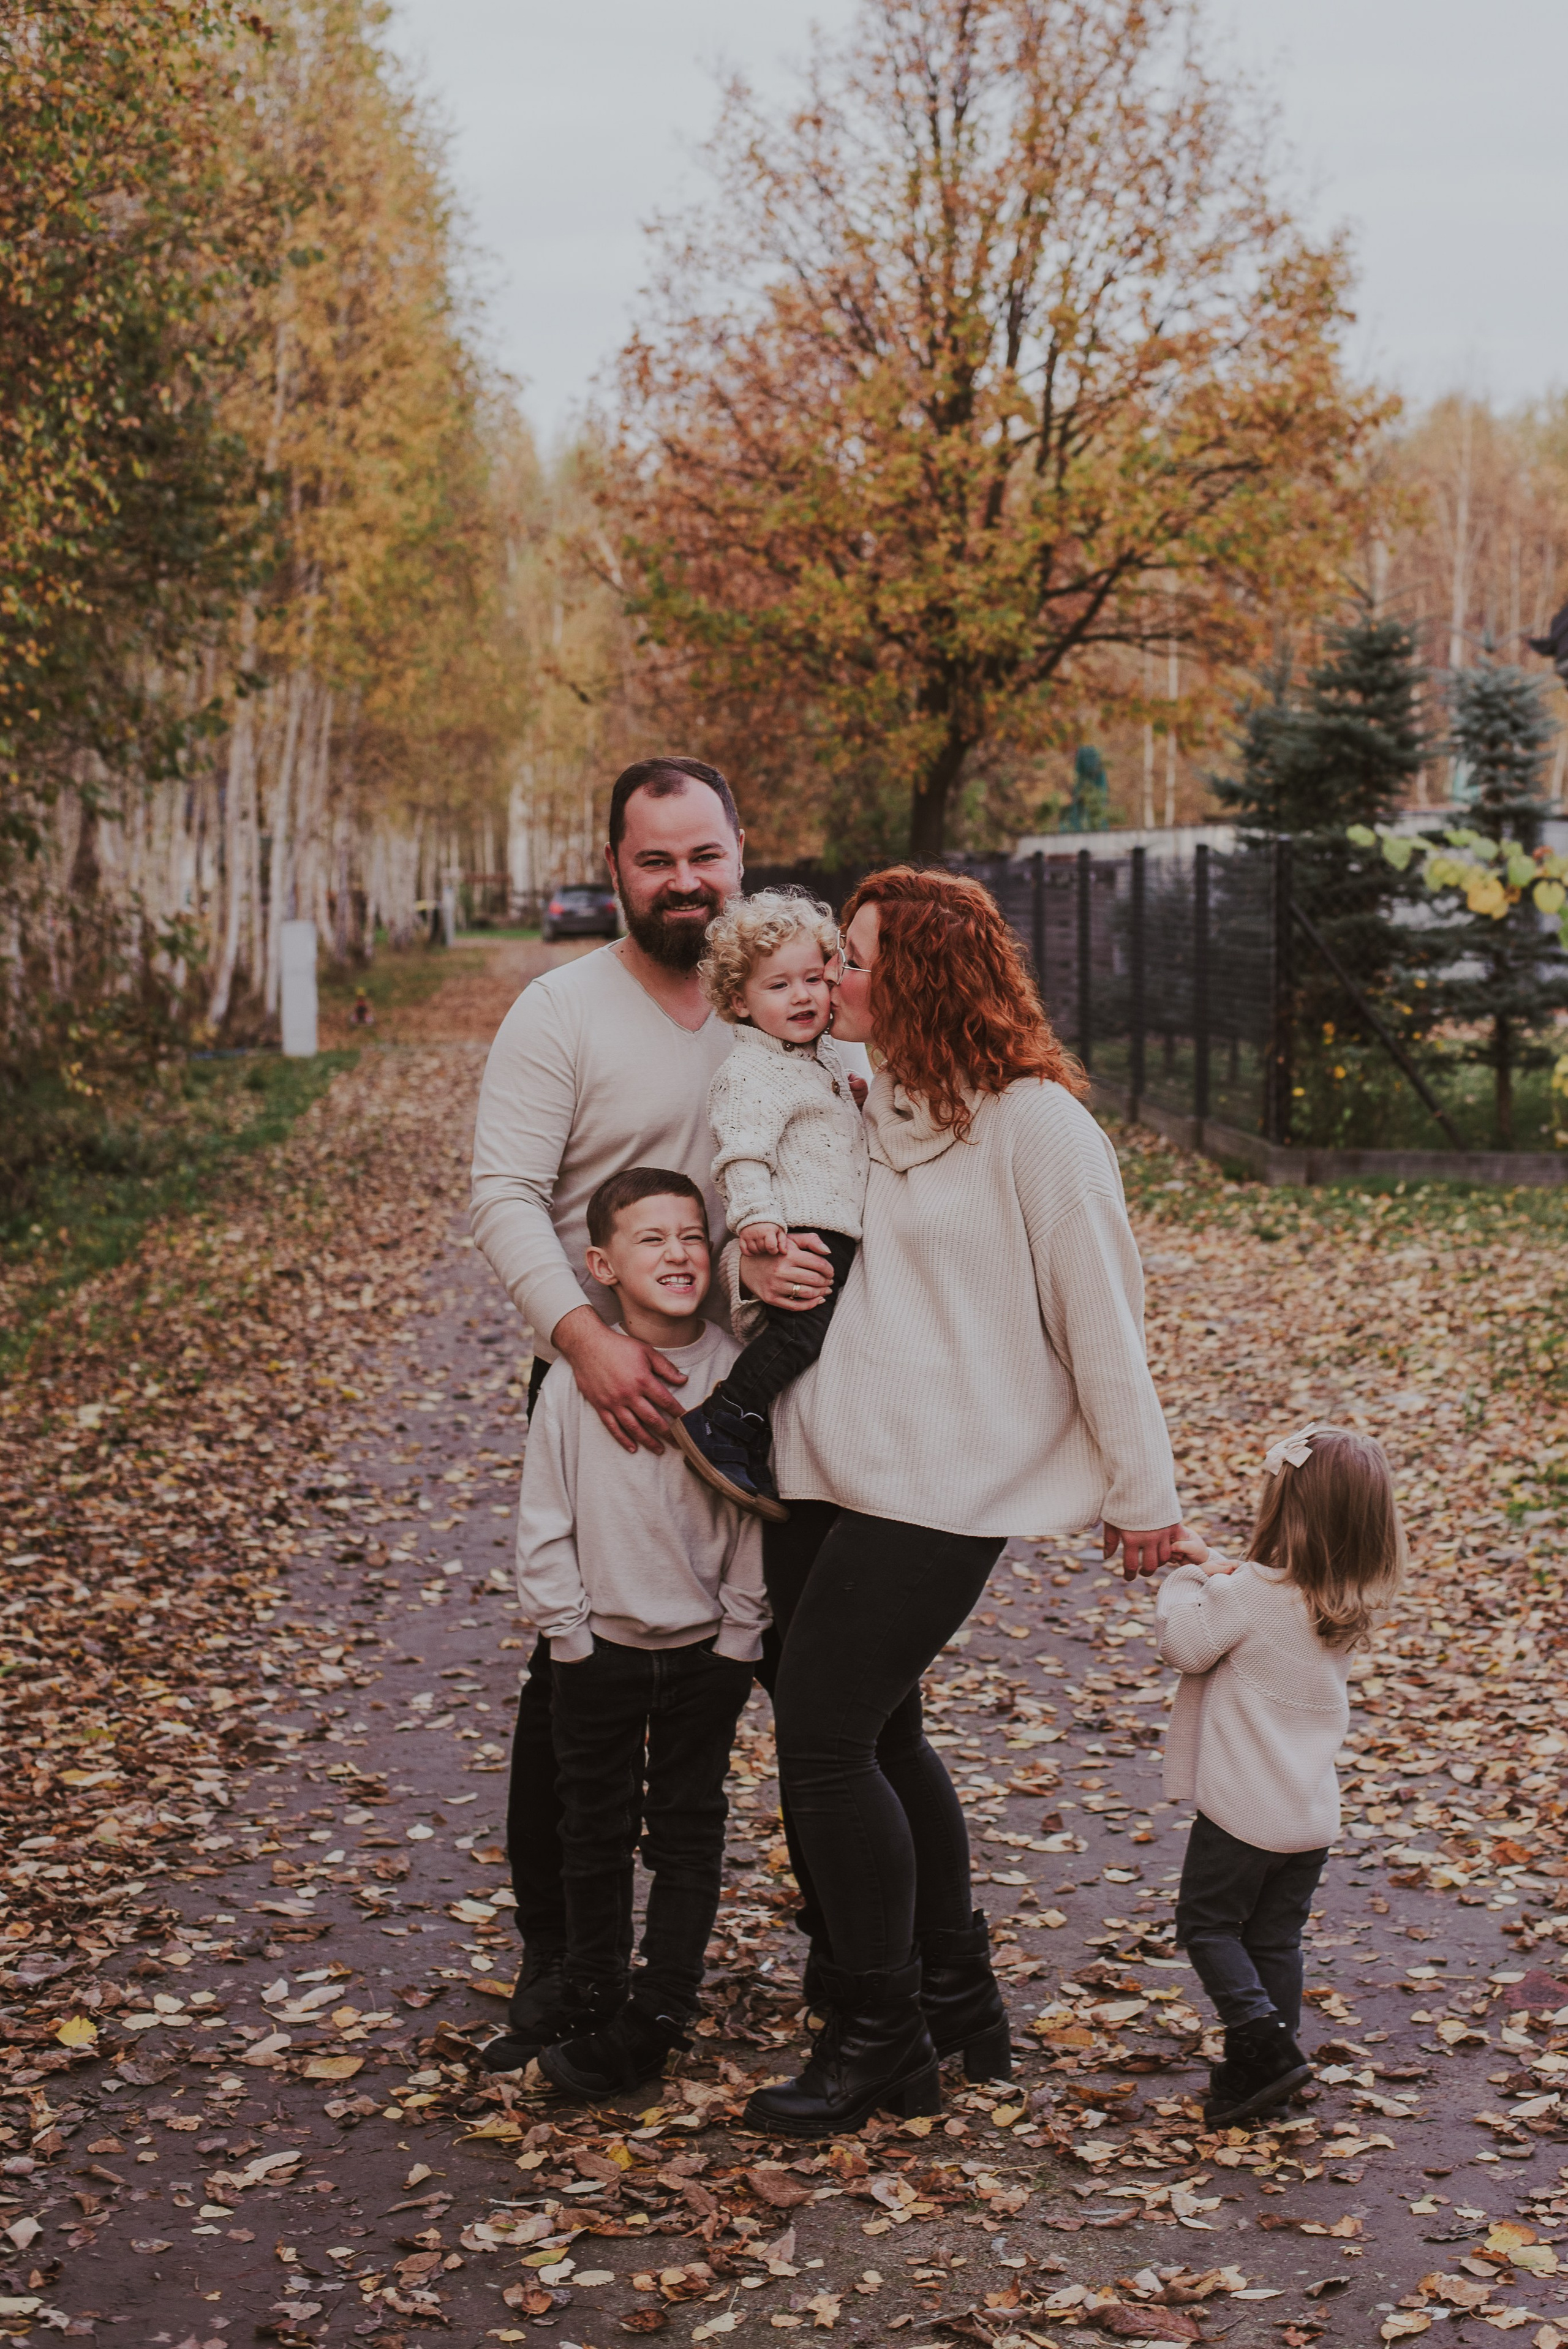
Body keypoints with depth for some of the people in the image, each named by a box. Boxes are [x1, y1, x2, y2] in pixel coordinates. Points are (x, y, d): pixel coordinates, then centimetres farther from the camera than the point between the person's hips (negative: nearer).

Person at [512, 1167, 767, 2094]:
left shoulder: (738, 1374, -9)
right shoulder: (575, 1379, -10)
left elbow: (756, 1514, -4)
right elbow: (545, 1521, -4)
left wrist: (740, 1634, -5)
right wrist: (567, 1628, -5)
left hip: (706, 1648, 0)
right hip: (601, 1646, 0)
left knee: (689, 1829, 8)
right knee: (596, 1832, 11)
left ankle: (657, 2014, 18)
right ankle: (593, 2008, 23)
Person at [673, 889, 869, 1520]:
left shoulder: (827, 1058, 21)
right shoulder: (750, 1069, -8)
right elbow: (741, 1147, -21)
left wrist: (862, 1099, 21)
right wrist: (755, 1213, -33)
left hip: (841, 1239, 10)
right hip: (796, 1239, -10)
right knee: (809, 1323, -28)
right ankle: (720, 1424, -19)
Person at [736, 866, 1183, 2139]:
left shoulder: (1035, 1123, -11)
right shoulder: (865, 1105, 12)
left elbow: (1100, 1313, -8)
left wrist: (1143, 1490, -5)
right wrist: (748, 1257, 2)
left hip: (940, 1486, -8)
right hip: (831, 1473, 8)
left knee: (826, 1735, -9)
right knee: (880, 1735, 15)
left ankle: (881, 2036, 7)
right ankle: (958, 1995, 32)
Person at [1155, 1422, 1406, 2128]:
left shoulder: (1249, 1593, -20)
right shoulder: (1350, 1605, 4)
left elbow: (1184, 1644, -10)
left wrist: (1187, 1579, 2)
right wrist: (1213, 1569, 4)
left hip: (1244, 1809, -7)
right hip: (1314, 1813, 7)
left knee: (1207, 1922, 8)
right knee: (1275, 1938, 16)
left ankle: (1264, 2040, -5)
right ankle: (1264, 2069, 20)